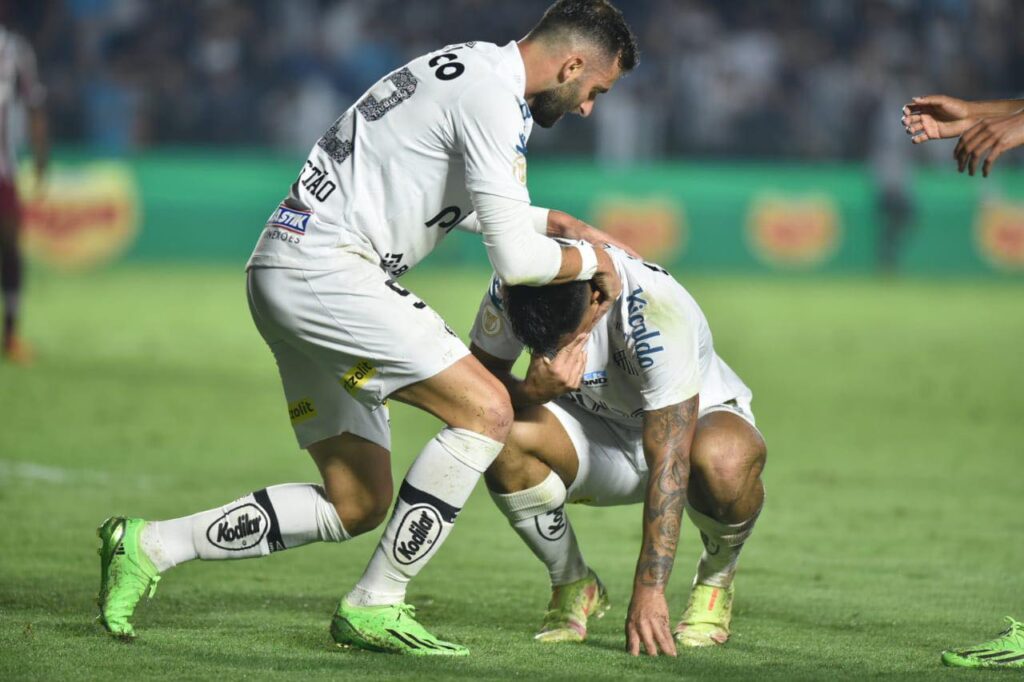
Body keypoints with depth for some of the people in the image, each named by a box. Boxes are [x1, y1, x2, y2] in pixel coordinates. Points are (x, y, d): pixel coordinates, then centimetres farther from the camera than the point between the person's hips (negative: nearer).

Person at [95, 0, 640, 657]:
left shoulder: (464, 68, 19)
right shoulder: (493, 99, -13)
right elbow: (516, 259, -16)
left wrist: (550, 220, 34)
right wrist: (591, 261, 3)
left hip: (286, 275, 10)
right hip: (323, 267, -10)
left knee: (356, 504, 10)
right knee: (487, 410, -15)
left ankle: (150, 545, 12)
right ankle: (375, 607, -9)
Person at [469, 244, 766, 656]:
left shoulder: (658, 313, -35)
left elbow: (669, 461, -36)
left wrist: (648, 591, -39)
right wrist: (531, 393, -38)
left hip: (693, 419, -3)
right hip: (595, 436, 3)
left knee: (725, 460, -40)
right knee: (502, 435, -30)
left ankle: (716, 581, -4)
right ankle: (573, 588, -3)